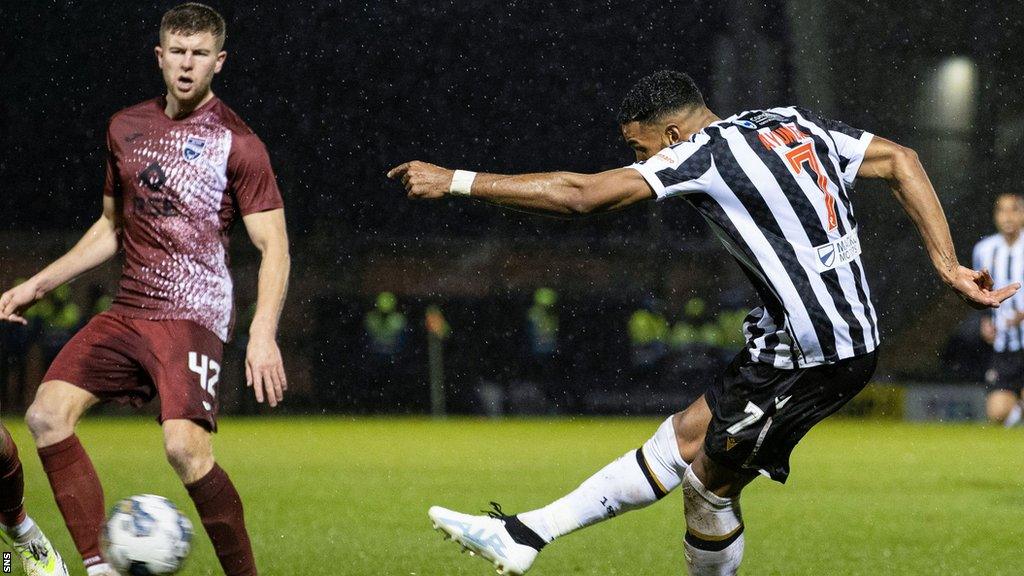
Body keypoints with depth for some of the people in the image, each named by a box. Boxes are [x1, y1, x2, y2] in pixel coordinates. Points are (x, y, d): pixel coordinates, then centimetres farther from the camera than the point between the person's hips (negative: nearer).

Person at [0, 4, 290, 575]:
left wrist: (263, 333, -21)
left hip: (193, 315, -6)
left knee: (186, 447, -25)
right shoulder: (126, 128, 13)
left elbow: (274, 245, -8)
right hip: (127, 310, 6)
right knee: (47, 413, -11)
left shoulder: (237, 142, -5)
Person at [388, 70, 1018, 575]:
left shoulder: (705, 153, -14)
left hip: (812, 359, -9)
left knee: (709, 482, 3)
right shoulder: (796, 125, 10)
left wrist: (455, 181, -14)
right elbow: (901, 160, 9)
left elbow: (580, 195, -19)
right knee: (685, 439, 13)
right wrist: (949, 267, 7)